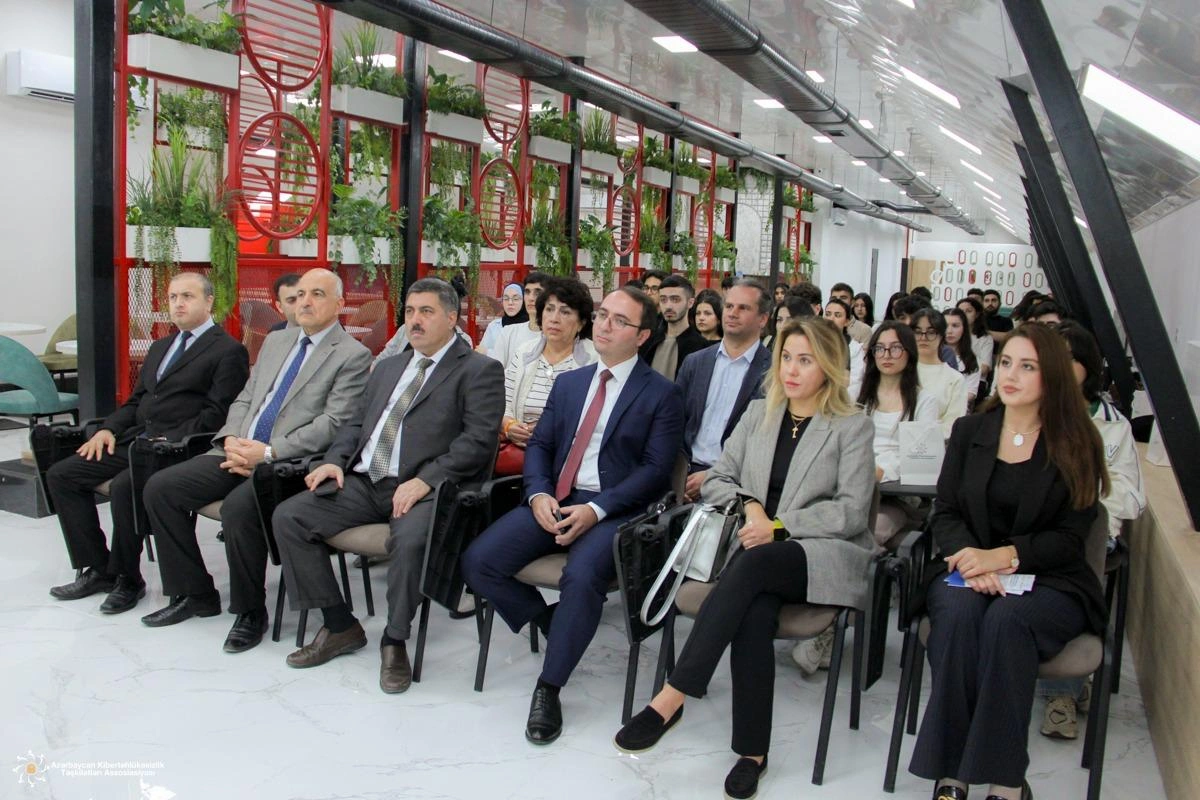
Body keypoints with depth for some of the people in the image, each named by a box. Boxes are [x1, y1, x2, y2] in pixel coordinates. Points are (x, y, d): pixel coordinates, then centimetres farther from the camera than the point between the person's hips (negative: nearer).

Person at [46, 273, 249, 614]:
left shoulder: (229, 351, -4)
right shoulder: (159, 347, 24)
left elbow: (217, 414, -12)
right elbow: (136, 400, 24)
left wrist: (170, 441, -20)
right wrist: (109, 428, 5)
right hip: (135, 439, 9)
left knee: (124, 486, -31)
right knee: (61, 475, -1)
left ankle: (127, 579, -10)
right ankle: (97, 569, 5)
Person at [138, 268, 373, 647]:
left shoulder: (353, 356, -3)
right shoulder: (276, 341, 20)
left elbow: (333, 424, -12)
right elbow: (244, 399, 20)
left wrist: (268, 452, -18)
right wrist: (232, 440, -1)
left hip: (288, 462, -7)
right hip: (238, 451, 7)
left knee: (238, 507, -33)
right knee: (160, 488, -6)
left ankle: (250, 611, -10)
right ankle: (194, 593, 9)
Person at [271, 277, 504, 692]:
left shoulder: (479, 370, 0)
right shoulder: (388, 367, 25)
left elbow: (478, 439, -11)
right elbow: (357, 423, 24)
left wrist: (425, 480, -21)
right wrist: (335, 460, 3)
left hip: (424, 487, -7)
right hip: (365, 482, 7)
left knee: (410, 538, -37)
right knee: (288, 516, -8)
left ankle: (395, 641, -11)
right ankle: (340, 626, 3)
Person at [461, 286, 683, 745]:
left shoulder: (662, 394, 1)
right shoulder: (568, 383, 19)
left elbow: (656, 469, -6)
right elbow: (539, 445, 15)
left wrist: (596, 509, -18)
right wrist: (538, 493, -7)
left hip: (614, 511, -5)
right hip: (553, 501, 5)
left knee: (582, 577, -34)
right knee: (478, 562, -15)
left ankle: (548, 689, -13)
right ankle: (546, 620, 11)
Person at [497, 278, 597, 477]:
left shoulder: (594, 360, -3)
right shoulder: (523, 354, 12)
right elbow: (503, 405, 13)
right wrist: (508, 425, -9)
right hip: (518, 444, 5)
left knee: (497, 463, -29)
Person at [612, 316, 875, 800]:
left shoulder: (853, 428, 4)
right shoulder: (758, 414, 17)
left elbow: (851, 511, -5)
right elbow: (715, 480, 16)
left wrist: (780, 525, -15)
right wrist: (747, 503, -6)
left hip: (825, 553, -3)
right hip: (760, 551, 3)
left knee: (752, 564, -35)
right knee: (754, 610, -33)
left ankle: (670, 699, -36)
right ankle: (752, 750, -26)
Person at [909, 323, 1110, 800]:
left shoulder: (1077, 445, 2)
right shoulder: (969, 431, 10)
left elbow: (1069, 538, -3)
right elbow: (944, 514, 6)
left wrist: (1003, 556, -20)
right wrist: (970, 557, -16)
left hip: (1050, 581, -2)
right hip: (969, 570, 2)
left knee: (1008, 617, -35)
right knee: (958, 611, -32)